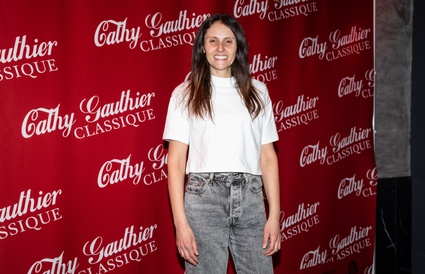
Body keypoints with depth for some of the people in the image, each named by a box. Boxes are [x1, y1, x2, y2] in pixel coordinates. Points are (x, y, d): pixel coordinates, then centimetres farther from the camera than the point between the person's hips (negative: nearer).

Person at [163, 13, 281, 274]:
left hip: (250, 196, 2)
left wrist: (274, 215, 3)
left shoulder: (257, 91, 11)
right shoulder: (186, 93, 4)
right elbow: (176, 160, 0)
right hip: (203, 195, -2)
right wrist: (180, 223, -8)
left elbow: (268, 156, 9)